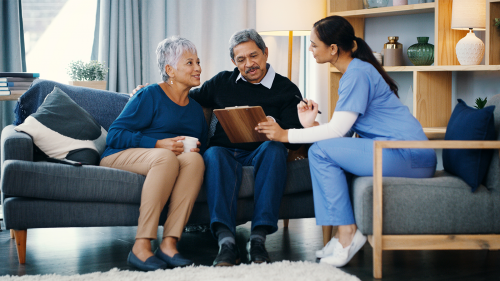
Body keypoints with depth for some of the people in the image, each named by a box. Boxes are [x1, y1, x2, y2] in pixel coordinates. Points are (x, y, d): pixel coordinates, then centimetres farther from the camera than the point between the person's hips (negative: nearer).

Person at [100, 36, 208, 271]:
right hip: (123, 155, -5)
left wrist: (194, 148, -8)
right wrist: (159, 144, -19)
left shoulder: (196, 109, 18)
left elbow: (202, 148, 17)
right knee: (166, 157, -38)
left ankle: (169, 244, -36)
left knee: (194, 158, -30)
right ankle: (141, 246, -40)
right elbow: (114, 135, -9)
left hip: (170, 159, 5)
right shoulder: (151, 96, -2)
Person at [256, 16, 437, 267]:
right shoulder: (353, 72, 18)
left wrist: (286, 135, -11)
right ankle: (345, 236, 3)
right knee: (327, 150, 8)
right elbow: (344, 130, 13)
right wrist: (312, 125, 0)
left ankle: (347, 232, -10)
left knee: (321, 151, -15)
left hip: (410, 156, -10)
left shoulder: (358, 73, -12)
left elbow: (338, 130, -17)